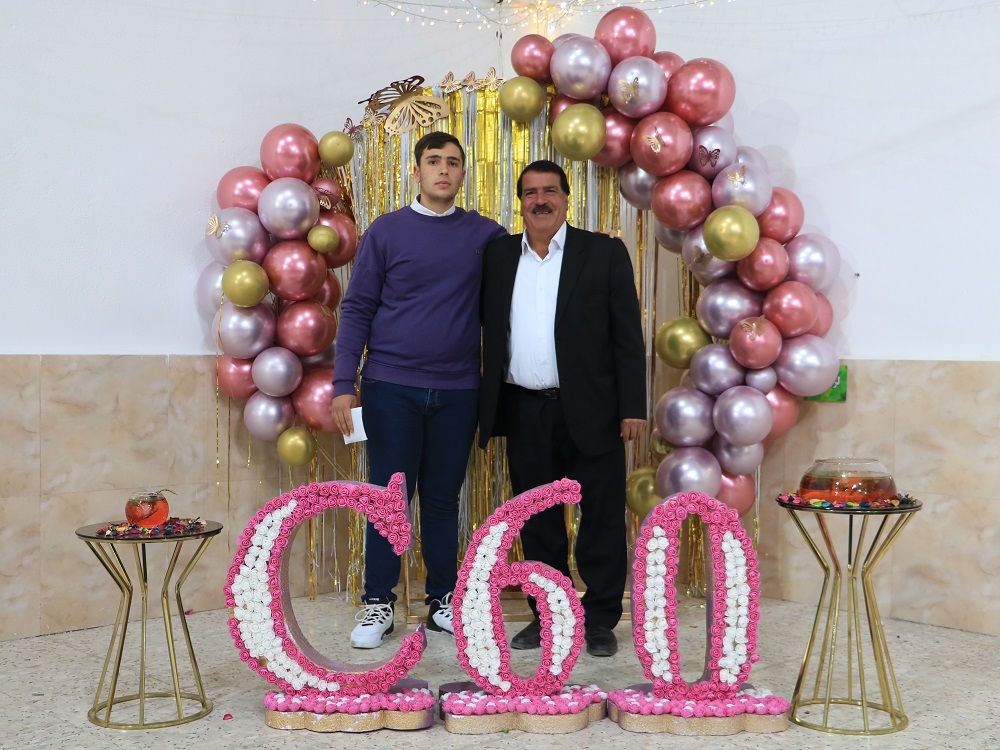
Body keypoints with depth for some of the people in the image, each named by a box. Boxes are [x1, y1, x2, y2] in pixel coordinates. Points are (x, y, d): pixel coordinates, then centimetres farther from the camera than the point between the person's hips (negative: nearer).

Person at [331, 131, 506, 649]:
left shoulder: (485, 234, 6)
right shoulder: (387, 231, 2)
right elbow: (357, 309, 1)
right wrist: (343, 384, -6)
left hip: (458, 391, 2)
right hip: (391, 387, -1)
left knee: (443, 498, 10)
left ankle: (442, 600, 21)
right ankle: (378, 603, 15)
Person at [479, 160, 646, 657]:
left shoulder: (605, 253, 0)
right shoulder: (498, 256, 9)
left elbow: (628, 335, -2)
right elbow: (484, 322, 12)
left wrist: (633, 407, -6)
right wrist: (489, 409, 2)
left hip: (590, 411, -3)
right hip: (524, 411, 3)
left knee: (602, 519, 4)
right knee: (537, 522, 11)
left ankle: (600, 621, 17)